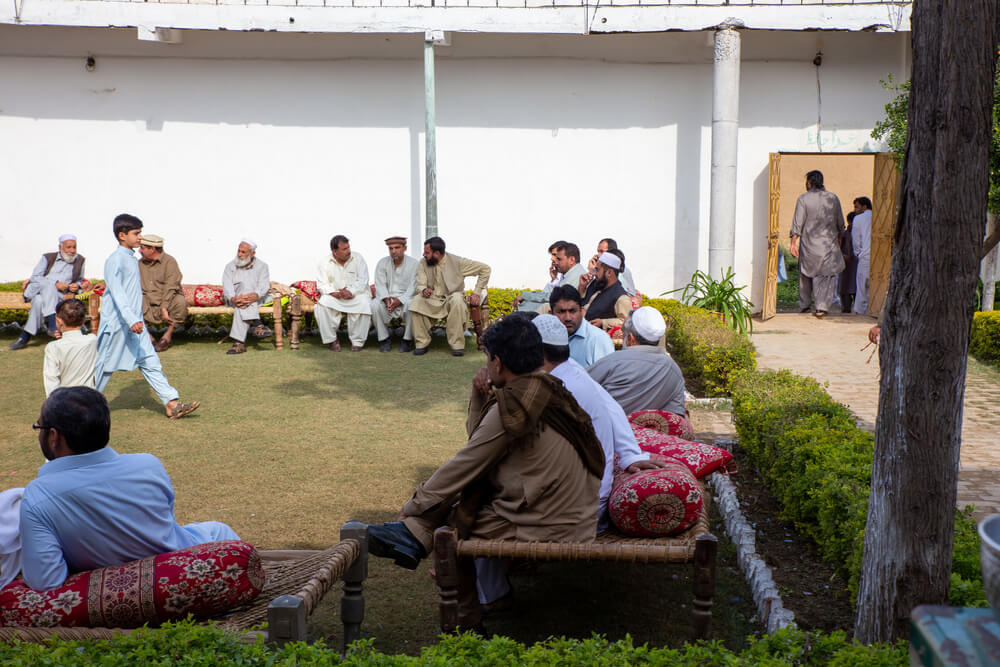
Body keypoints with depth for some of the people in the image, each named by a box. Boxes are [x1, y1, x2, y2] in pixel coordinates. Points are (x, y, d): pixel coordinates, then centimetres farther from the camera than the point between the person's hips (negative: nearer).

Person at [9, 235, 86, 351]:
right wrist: (55, 284, -15)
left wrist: (77, 286, 1)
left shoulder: (80, 261, 13)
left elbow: (80, 280, 27)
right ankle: (52, 325, -48)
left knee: (39, 301, -35)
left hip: (59, 296, 0)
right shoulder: (48, 258, 8)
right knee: (49, 286, -38)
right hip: (38, 289, 0)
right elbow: (34, 277, -1)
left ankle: (24, 337, -37)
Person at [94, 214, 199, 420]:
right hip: (116, 324, -9)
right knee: (104, 365, 3)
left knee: (150, 362, 3)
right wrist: (131, 319, -36)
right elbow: (117, 292, -25)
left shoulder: (132, 259, 13)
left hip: (135, 324, 9)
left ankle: (172, 404, 0)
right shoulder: (115, 260, -15)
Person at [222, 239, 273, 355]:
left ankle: (239, 342, -46)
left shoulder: (261, 266, 6)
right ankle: (257, 324, -49)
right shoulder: (230, 267, 9)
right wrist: (233, 299, -30)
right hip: (234, 299, 1)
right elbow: (227, 286, -7)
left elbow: (264, 286, -11)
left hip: (256, 301, -1)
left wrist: (255, 295, -35)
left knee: (243, 305, -36)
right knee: (245, 285, -33)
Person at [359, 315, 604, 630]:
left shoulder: (511, 407, -19)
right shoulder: (551, 391, 8)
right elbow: (480, 441, 17)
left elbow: (464, 465, -11)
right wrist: (481, 397, 2)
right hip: (573, 518, 9)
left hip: (543, 530, -9)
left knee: (450, 521, 6)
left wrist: (414, 508, -1)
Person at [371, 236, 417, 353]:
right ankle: (384, 339, -15)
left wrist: (400, 300, -27)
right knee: (375, 304, -30)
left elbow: (413, 287, -11)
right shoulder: (382, 263, 4)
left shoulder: (414, 264, -4)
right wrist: (386, 299, -26)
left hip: (406, 298, -2)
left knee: (411, 305, -36)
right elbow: (380, 285, -4)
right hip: (387, 298, 2)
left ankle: (407, 340, -17)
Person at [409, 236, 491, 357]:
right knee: (417, 300, -30)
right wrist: (423, 290, -29)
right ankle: (422, 343, -20)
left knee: (457, 300, -39)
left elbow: (485, 269, -3)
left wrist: (477, 292, -9)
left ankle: (457, 345, -31)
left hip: (452, 298, -2)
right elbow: (420, 285, -3)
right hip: (432, 301, 3)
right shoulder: (423, 263, 2)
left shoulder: (457, 262, -8)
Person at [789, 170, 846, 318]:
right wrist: (838, 238, 25)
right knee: (826, 276, 4)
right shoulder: (833, 198, 4)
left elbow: (797, 223, -9)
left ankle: (804, 305, 20)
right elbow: (840, 224, 10)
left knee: (806, 274, 15)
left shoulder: (803, 199, -5)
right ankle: (822, 307, -7)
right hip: (829, 244, 1)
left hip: (808, 243, -1)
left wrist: (793, 242, -5)